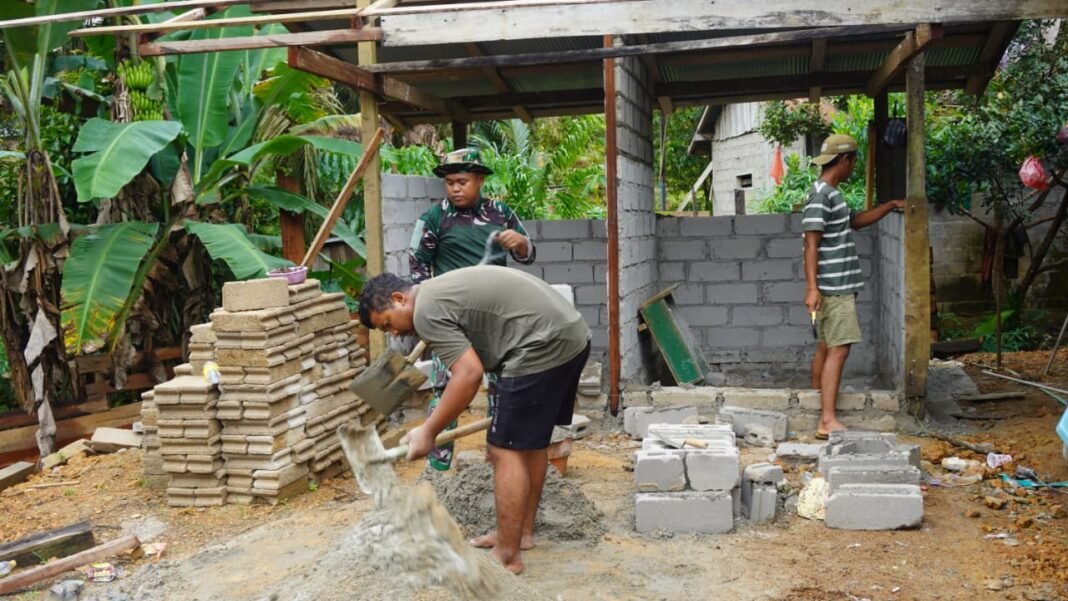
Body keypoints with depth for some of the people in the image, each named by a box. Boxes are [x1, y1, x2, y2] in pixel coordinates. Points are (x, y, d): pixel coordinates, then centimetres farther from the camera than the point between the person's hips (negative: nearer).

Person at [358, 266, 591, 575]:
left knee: (506, 449, -4)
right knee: (532, 438, 20)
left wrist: (428, 431, -10)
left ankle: (507, 556, 3)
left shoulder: (427, 311, -9)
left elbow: (469, 374, -17)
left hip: (544, 346, -11)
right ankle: (523, 531, 31)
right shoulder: (440, 290, 22)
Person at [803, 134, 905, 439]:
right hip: (833, 288, -10)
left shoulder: (831, 194, 17)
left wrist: (890, 205, 30)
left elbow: (854, 221, 31)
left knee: (825, 348, 12)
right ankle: (828, 420, -13)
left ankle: (817, 410, 19)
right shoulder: (821, 195, -14)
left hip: (839, 287, 10)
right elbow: (811, 243, -20)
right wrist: (811, 286, -24)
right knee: (838, 349, -12)